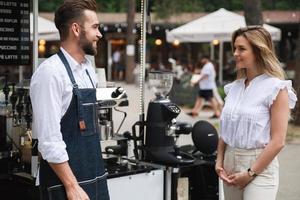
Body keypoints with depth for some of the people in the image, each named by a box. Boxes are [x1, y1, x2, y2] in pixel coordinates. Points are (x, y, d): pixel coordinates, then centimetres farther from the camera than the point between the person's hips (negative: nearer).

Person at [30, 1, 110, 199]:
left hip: (95, 179, 8)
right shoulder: (50, 72, -16)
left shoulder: (89, 69, 9)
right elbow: (49, 140, -19)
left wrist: (97, 177, 17)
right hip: (66, 182, -8)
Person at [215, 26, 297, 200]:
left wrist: (250, 173, -14)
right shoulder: (234, 87, 9)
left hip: (260, 167, -5)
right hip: (230, 164, 6)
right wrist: (219, 162, 2)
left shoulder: (276, 88, -9)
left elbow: (277, 141, -13)